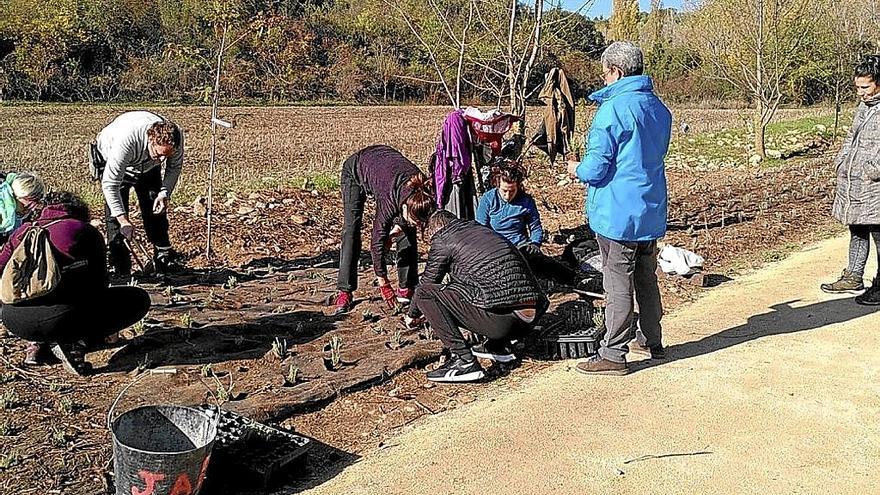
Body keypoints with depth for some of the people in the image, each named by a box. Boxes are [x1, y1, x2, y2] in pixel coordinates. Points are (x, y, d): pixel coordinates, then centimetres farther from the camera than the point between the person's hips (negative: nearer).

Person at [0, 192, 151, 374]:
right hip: (61, 317, -5)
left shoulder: (23, 231, 20)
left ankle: (38, 341, 14)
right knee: (140, 299, 8)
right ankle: (74, 343, -5)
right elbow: (99, 283, 18)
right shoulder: (87, 231, 11)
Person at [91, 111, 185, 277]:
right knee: (116, 212, -15)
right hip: (111, 160, -4)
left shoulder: (176, 136, -33)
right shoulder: (126, 140, -46)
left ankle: (164, 256, 8)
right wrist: (123, 220, -43)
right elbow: (110, 184, -40)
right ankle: (117, 264, -10)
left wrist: (165, 193, -24)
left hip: (147, 164, 4)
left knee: (156, 208, -1)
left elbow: (175, 167, -10)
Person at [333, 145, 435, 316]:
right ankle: (344, 292, -10)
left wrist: (399, 226, -9)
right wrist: (383, 284, -25)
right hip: (355, 170, -5)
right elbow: (377, 242, -32)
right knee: (351, 231, -13)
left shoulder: (421, 193, -31)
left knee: (407, 232, -5)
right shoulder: (389, 200, -43)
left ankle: (407, 289, 2)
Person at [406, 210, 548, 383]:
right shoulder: (480, 228, 28)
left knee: (425, 293, 0)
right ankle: (499, 346, 20)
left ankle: (464, 361, -5)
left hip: (501, 319, -8)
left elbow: (426, 284, 15)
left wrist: (412, 315, 34)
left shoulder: (442, 239, 6)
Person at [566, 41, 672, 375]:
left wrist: (577, 169, 4)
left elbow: (596, 168, -18)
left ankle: (613, 354, 6)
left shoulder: (612, 109, -16)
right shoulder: (659, 109, 10)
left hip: (618, 214, -8)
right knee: (647, 280, 18)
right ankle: (654, 344, 29)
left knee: (617, 285, -2)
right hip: (652, 213, 8)